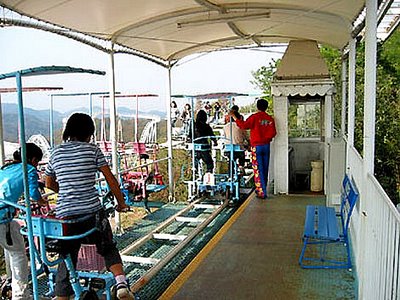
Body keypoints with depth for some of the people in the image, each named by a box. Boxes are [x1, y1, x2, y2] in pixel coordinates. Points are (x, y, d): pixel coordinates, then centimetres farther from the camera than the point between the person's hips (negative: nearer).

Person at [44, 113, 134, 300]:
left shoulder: (56, 153, 9)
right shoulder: (92, 150, -1)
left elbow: (49, 184, 20)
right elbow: (110, 179, -1)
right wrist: (121, 203, 9)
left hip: (64, 214, 3)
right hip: (92, 211, -2)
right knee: (108, 249, 16)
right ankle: (121, 283, -3)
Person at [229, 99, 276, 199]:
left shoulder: (254, 117, -11)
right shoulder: (270, 119, 3)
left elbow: (244, 125, -19)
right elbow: (273, 133, 3)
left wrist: (234, 117, -12)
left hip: (256, 146, -5)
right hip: (266, 146, 5)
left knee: (258, 170, -1)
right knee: (265, 169, 14)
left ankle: (261, 192, -2)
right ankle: (261, 189, 27)